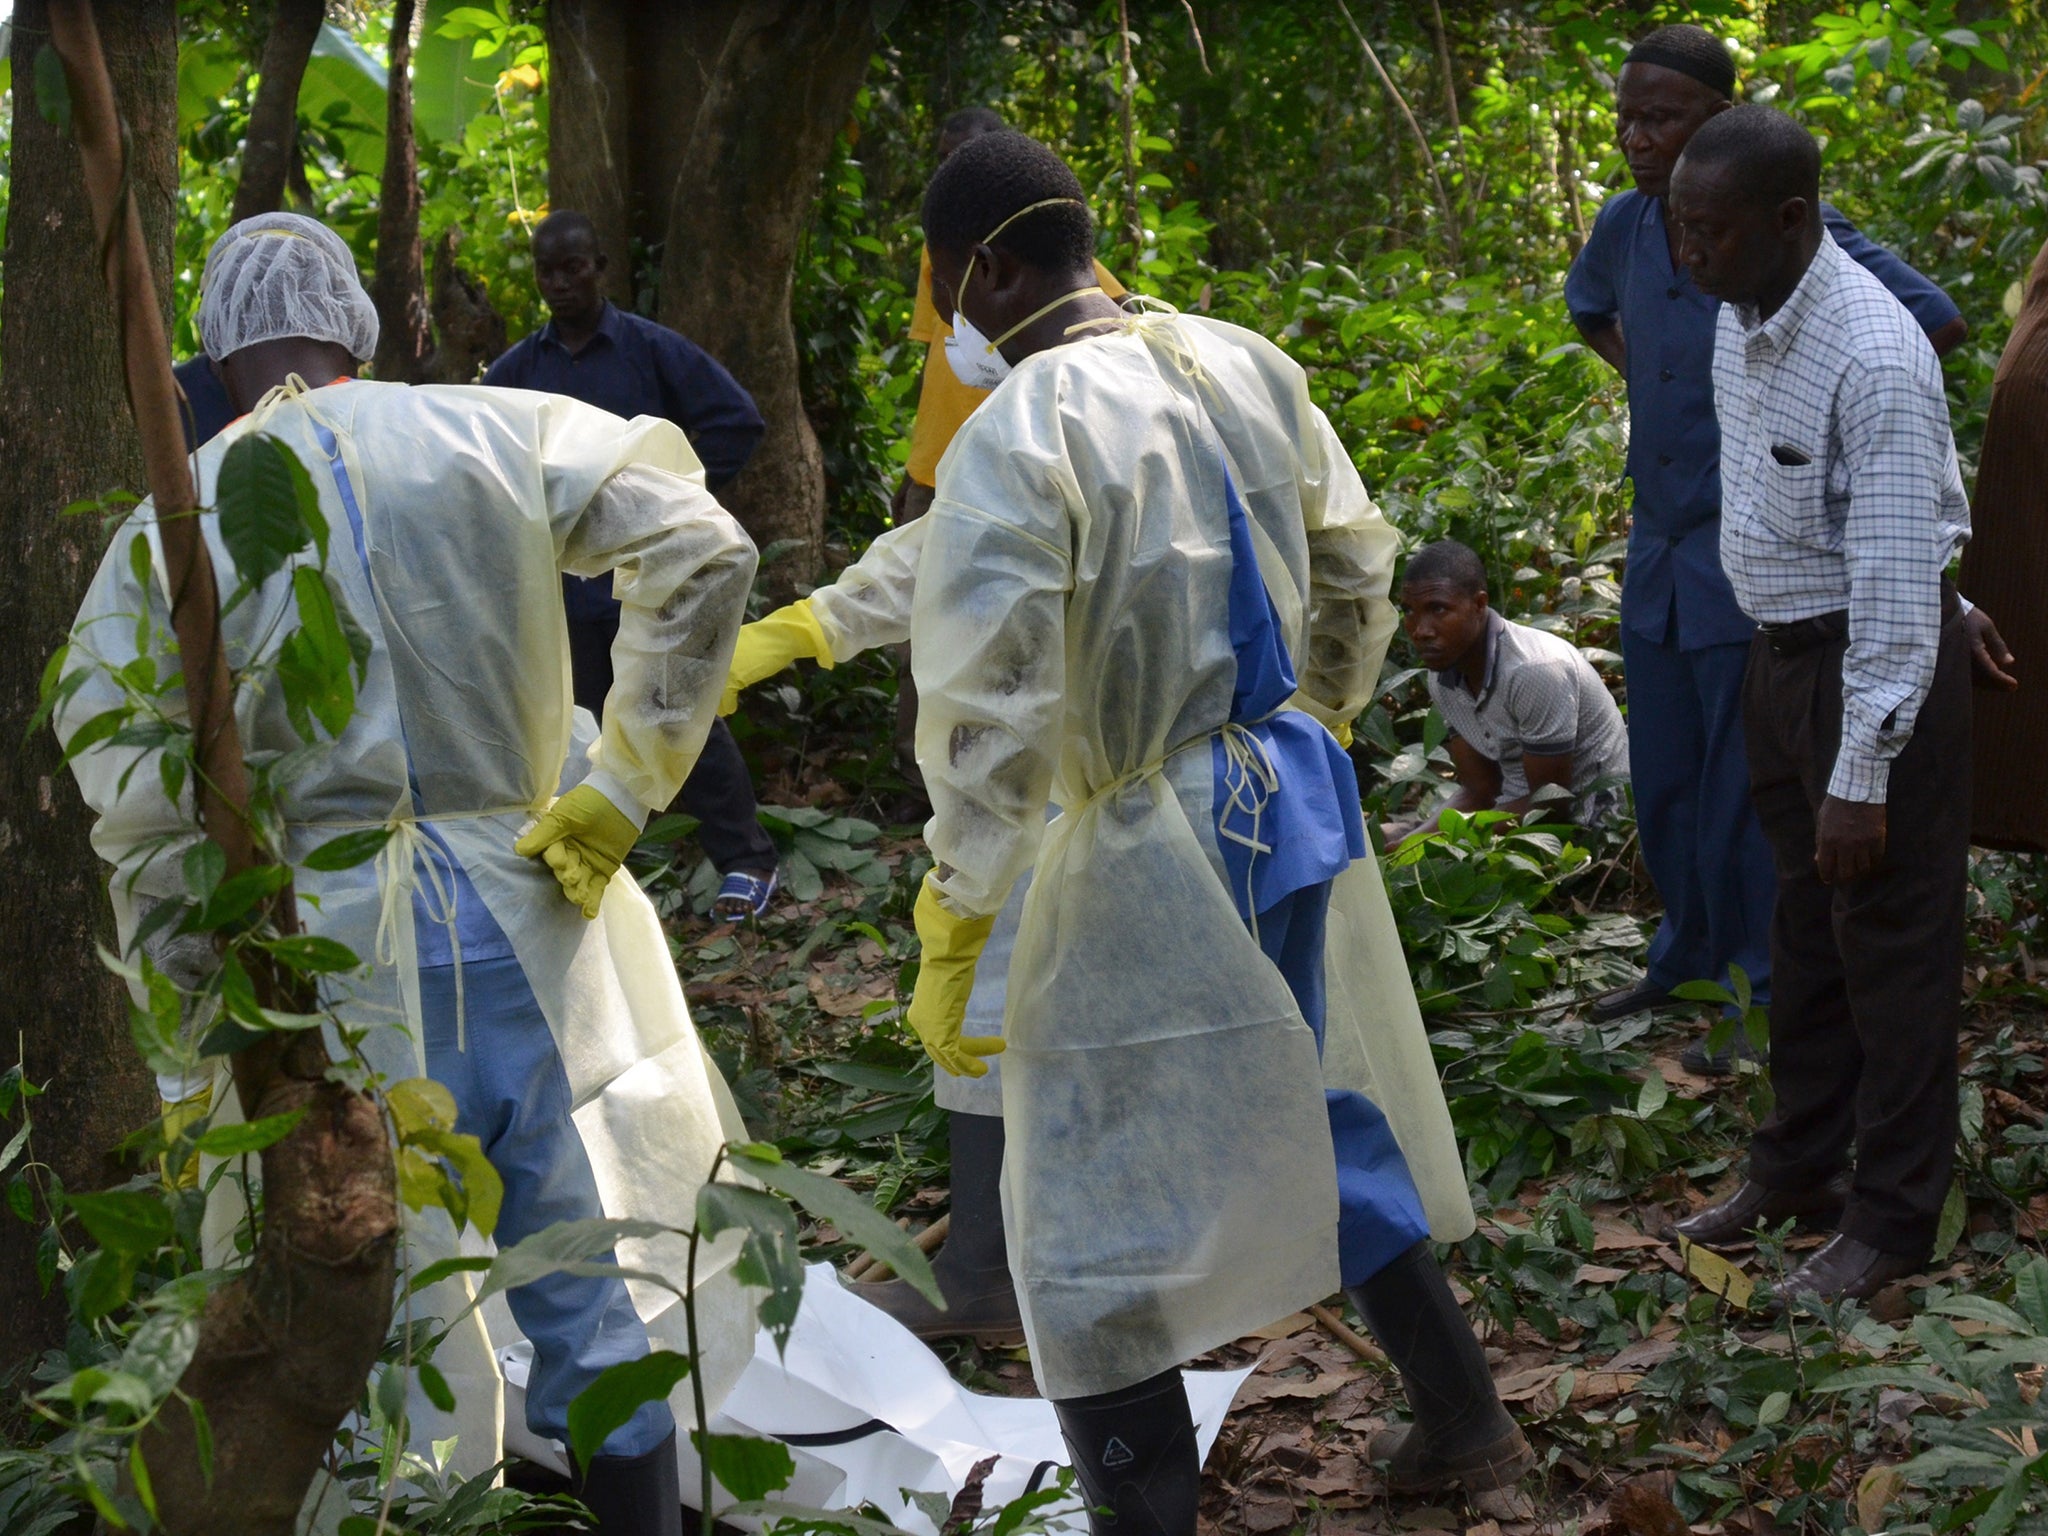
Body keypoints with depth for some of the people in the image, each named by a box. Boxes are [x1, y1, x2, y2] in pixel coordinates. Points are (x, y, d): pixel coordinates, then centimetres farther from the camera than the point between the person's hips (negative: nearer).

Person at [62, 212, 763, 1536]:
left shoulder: (165, 530, 0)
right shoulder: (499, 434, 0)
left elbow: (141, 825, -2)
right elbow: (702, 551, -9)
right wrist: (622, 789, -5)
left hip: (322, 947, 0)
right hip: (525, 916, 1)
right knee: (597, 1300, 14)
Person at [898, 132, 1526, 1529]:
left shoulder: (1015, 440, -19)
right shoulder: (1245, 366, 2)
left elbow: (990, 718, -23)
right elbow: (1358, 575, 13)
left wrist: (951, 934, -14)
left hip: (1148, 850, -8)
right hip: (1293, 807, 8)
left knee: (1088, 1233, 4)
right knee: (1310, 1113, 27)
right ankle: (1464, 1418, 40)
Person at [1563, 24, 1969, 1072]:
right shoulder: (1625, 225, 5)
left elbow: (1933, 321, -20)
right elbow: (1586, 304, 29)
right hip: (1658, 544, 7)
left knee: (1744, 782, -1)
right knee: (1662, 778, 17)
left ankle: (1767, 992, 12)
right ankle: (1686, 956, 35)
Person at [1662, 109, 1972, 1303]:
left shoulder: (1874, 358, -26)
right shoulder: (1742, 319, 0)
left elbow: (1896, 584, -26)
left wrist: (1863, 773, -24)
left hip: (1881, 659, -8)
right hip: (1785, 652, 8)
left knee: (1890, 942, 3)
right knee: (1807, 925, 20)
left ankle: (1893, 1221, 16)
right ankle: (1798, 1170, 35)